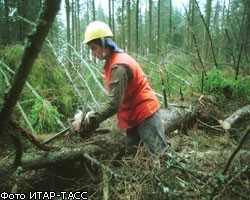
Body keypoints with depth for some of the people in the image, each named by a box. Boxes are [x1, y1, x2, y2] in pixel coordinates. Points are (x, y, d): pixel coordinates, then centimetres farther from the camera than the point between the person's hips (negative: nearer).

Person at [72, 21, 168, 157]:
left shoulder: (119, 66, -24)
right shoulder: (115, 61, 8)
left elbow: (114, 104, -29)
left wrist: (86, 121, -24)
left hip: (146, 114, -10)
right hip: (135, 116, 10)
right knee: (130, 155, 15)